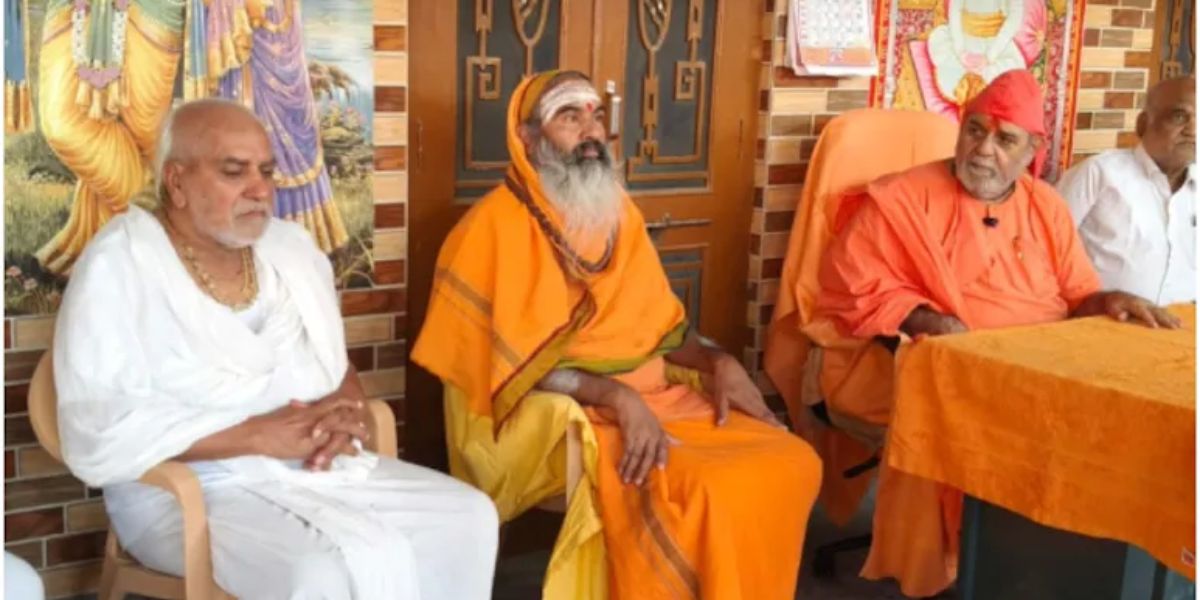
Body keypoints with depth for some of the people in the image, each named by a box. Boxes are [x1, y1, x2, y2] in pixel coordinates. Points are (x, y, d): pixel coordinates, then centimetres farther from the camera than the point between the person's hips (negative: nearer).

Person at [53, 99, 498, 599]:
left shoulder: (291, 245, 11)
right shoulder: (117, 265, -11)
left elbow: (336, 366, 17)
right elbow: (98, 436, -19)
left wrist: (343, 412, -8)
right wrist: (261, 434, -22)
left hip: (317, 467, 7)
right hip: (191, 492, -7)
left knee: (467, 516, -7)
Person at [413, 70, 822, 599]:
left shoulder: (618, 211, 13)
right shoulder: (499, 223, -9)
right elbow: (512, 363, -16)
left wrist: (717, 363, -3)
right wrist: (616, 397, -26)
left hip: (654, 396, 7)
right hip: (557, 417, -7)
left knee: (789, 462, -10)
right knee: (700, 490, -30)